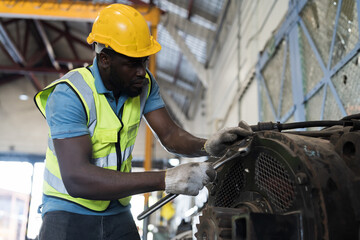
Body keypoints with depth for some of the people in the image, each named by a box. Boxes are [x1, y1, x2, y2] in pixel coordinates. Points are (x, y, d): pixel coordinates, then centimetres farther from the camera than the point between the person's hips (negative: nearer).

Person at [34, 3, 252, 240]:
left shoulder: (144, 83, -3)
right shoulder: (69, 95, -23)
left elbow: (169, 135, -5)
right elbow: (76, 179, -33)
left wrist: (207, 146, -28)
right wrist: (165, 180, -39)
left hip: (118, 213, 5)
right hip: (69, 212, -4)